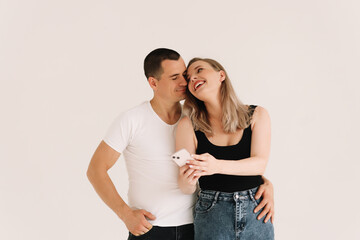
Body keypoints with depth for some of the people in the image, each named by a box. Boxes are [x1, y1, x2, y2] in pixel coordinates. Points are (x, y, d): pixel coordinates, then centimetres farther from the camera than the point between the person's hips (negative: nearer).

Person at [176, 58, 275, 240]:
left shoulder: (257, 115, 1)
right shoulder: (188, 125, -3)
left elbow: (260, 163, -13)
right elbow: (187, 189, -5)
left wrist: (217, 166, -30)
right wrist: (187, 180, -30)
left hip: (256, 216, 1)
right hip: (211, 218, -1)